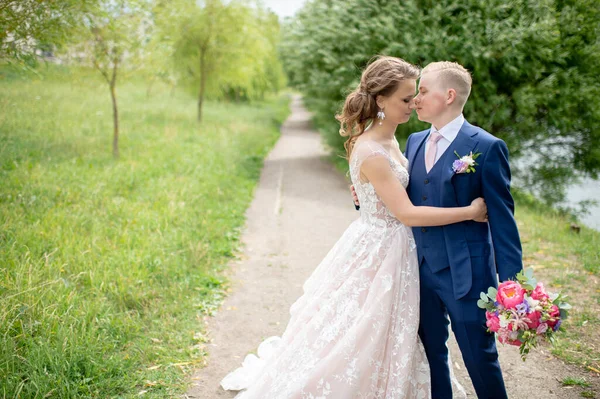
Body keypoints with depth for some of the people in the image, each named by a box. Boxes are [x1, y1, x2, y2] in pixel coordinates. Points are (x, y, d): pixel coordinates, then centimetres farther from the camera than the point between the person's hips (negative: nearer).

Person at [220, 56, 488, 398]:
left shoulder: (388, 140, 4)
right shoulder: (370, 152, -24)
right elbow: (406, 213, -25)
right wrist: (469, 212, -20)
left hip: (393, 249, 9)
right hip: (378, 252, -9)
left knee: (382, 340, 20)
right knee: (362, 340, 4)